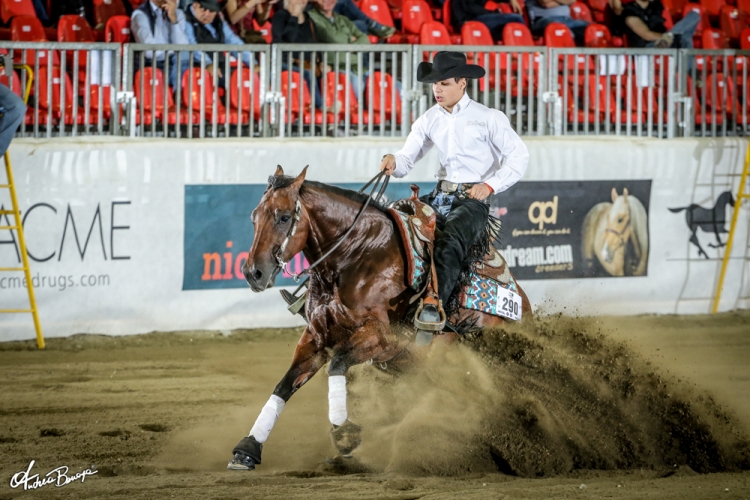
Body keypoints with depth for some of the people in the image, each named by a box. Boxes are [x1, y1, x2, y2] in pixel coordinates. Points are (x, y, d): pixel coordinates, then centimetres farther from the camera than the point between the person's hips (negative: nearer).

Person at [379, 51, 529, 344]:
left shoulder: (488, 118, -2)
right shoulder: (430, 120, 12)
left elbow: (518, 156, -5)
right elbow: (408, 159, 9)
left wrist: (490, 185, -15)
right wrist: (393, 163, -16)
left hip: (473, 199, -6)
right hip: (440, 196, 6)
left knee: (449, 242, -33)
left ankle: (433, 307, -44)